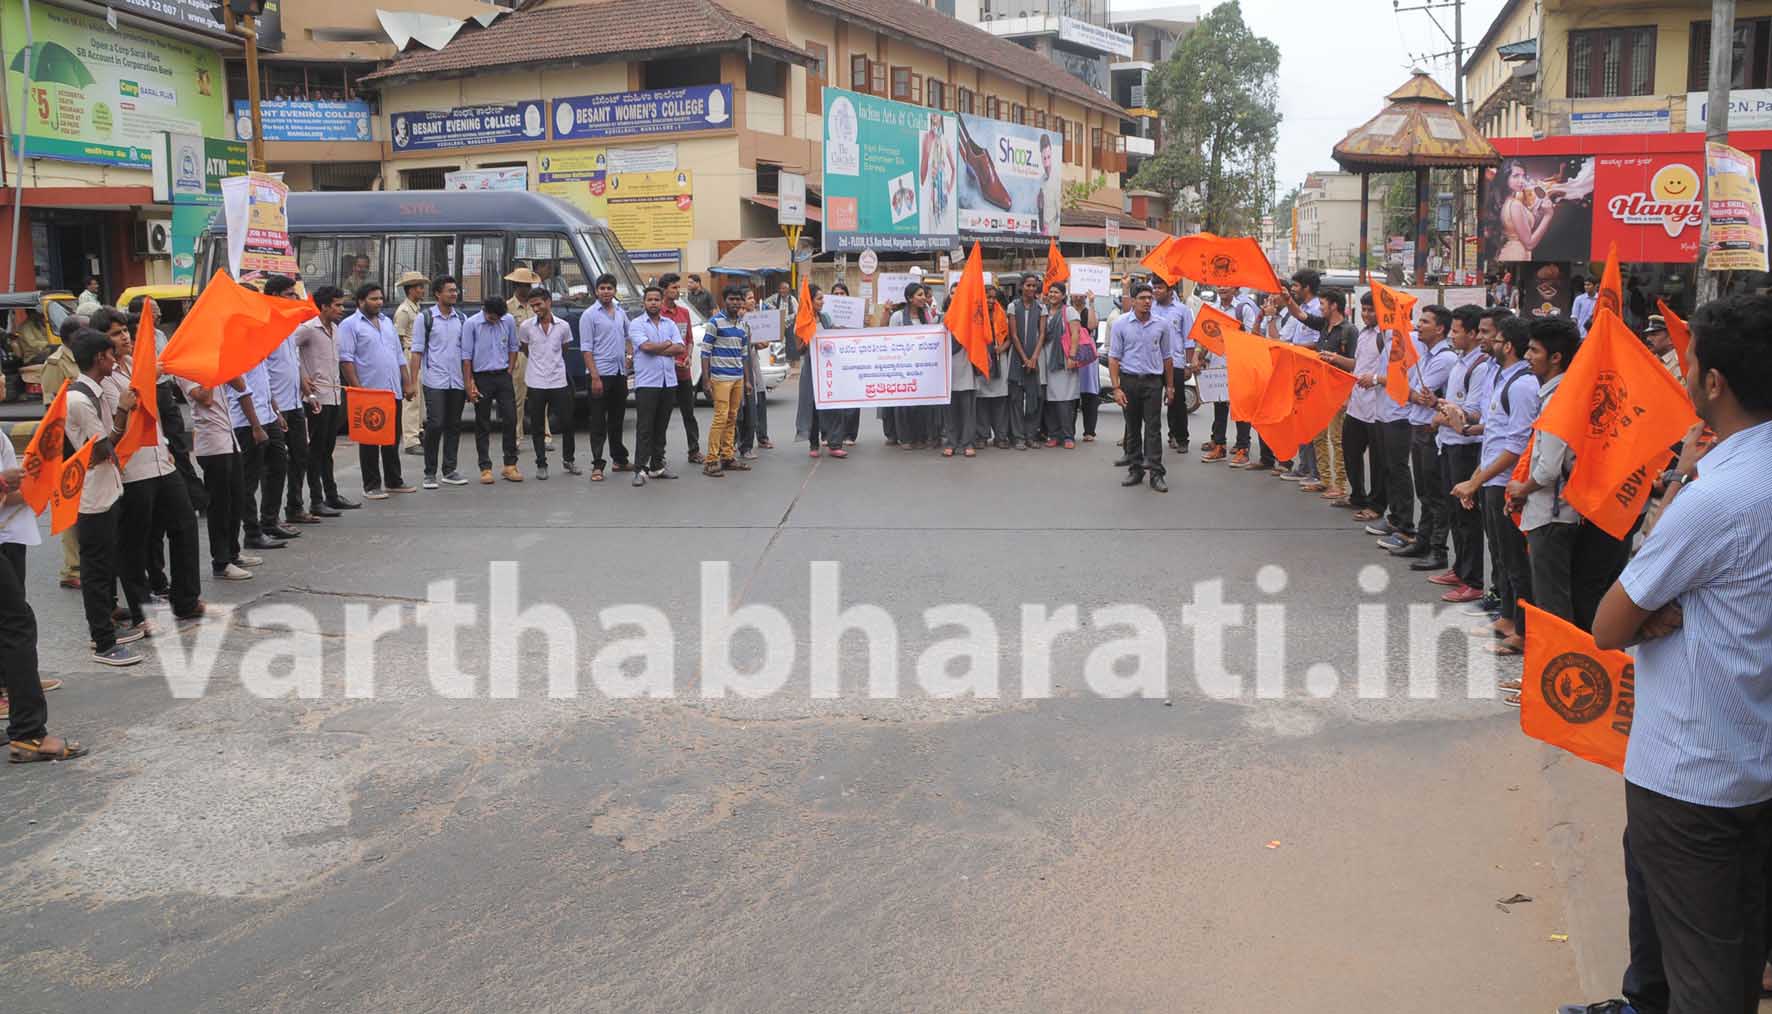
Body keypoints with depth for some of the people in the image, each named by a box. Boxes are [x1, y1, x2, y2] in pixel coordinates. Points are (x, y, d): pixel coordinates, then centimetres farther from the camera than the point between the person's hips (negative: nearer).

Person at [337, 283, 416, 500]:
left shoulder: (386, 323, 18)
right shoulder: (350, 325, -4)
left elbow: (399, 357, 22)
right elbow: (345, 360, -12)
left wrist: (407, 383, 14)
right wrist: (357, 389, -19)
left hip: (393, 392, 7)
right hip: (368, 393, -7)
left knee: (393, 439, 13)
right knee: (369, 441, 0)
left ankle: (393, 481, 22)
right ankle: (371, 486, 5)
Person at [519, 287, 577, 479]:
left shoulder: (563, 326, -1)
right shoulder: (526, 327, -2)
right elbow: (524, 350, 12)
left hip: (559, 382, 1)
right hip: (536, 384, 0)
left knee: (567, 423, 4)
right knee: (537, 427, 4)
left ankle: (568, 460, 22)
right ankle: (541, 464, 13)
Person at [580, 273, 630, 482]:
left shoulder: (621, 312, 11)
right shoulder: (589, 315, -7)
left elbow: (627, 335, 29)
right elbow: (586, 349, -11)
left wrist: (629, 353, 12)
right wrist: (594, 376, -18)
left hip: (620, 373, 6)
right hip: (600, 373, -6)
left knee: (617, 418, 15)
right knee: (598, 421, -5)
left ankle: (620, 459, 25)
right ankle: (597, 465, -4)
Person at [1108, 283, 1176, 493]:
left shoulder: (1162, 325, 4)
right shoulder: (1121, 324, 0)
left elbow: (1167, 357, 12)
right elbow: (1113, 358, -1)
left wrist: (1170, 386, 10)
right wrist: (1116, 388, -8)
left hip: (1153, 381, 0)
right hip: (1129, 380, 0)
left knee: (1153, 428, -5)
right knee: (1132, 428, 8)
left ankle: (1156, 473, -6)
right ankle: (1135, 469, 17)